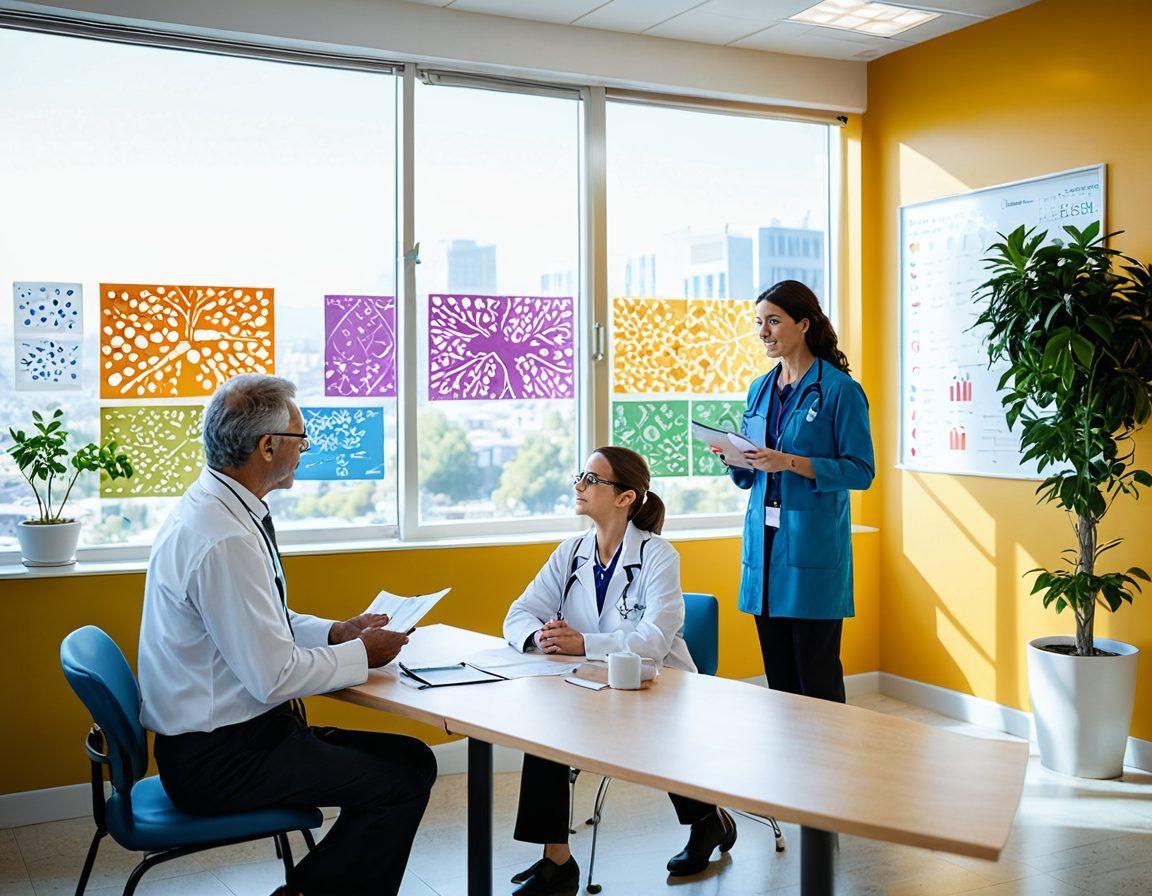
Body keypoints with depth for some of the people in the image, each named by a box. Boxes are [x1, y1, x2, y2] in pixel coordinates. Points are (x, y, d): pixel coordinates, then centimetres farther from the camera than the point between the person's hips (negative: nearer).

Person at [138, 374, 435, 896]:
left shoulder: (209, 507, 7)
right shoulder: (225, 540, -25)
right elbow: (274, 675, -24)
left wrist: (335, 632, 7)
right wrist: (361, 654, -9)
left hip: (236, 731, 10)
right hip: (219, 761, -10)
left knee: (414, 759, 6)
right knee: (401, 785, -14)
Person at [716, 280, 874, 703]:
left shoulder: (840, 389, -6)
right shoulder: (759, 389, 14)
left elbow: (861, 471, -11)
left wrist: (790, 462, -19)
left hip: (812, 547, -6)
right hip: (763, 541, 6)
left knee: (817, 677, 0)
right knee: (778, 676, 12)